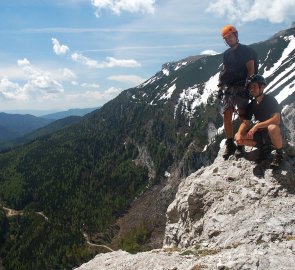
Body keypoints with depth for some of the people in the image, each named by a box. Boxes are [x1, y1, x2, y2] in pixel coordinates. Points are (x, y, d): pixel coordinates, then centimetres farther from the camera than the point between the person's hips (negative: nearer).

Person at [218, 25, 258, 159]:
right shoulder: (226, 54, 17)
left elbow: (251, 69, -6)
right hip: (228, 88, 5)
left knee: (243, 116, -7)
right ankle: (230, 145, 2)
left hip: (242, 87, -5)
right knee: (226, 116, -4)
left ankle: (241, 144, 0)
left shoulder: (246, 50, 0)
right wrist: (220, 87, 12)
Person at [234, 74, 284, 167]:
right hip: (261, 132, 6)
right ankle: (264, 147, 5)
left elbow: (276, 120, -29)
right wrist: (239, 134, -21)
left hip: (276, 131, -6)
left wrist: (257, 126, -34)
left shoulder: (270, 100, -16)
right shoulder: (251, 105, 1)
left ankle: (279, 153, -14)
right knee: (237, 137, -10)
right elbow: (245, 122, 0)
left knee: (272, 128, -43)